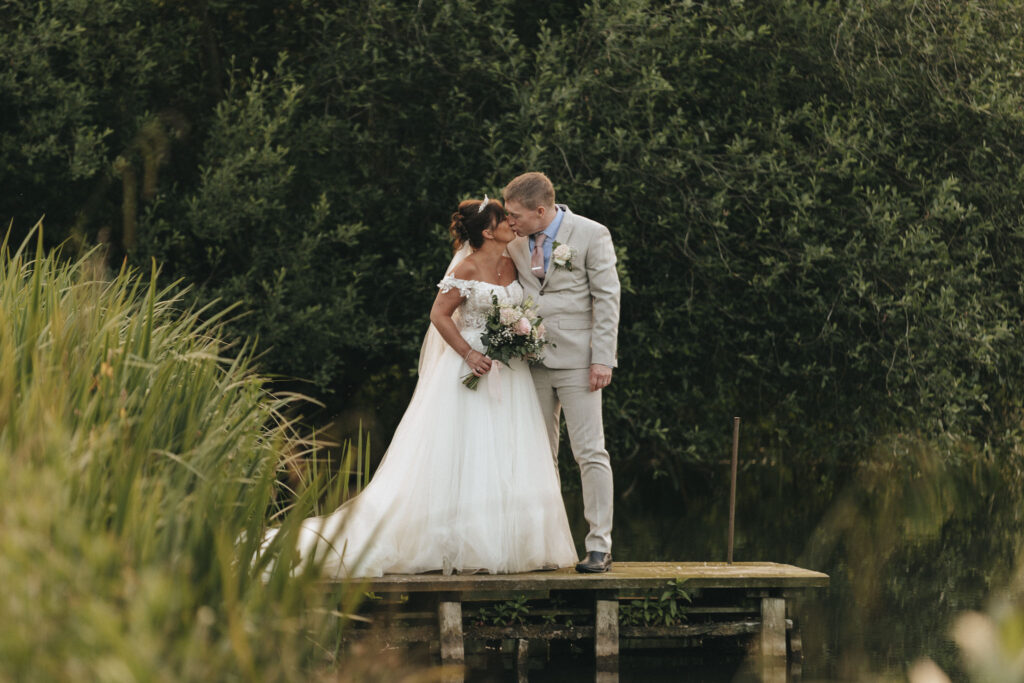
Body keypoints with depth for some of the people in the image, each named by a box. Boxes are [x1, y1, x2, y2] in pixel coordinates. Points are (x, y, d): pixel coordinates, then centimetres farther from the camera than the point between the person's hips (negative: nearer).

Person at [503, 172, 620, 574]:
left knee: (590, 453, -7)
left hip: (577, 360, -5)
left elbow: (607, 298, -6)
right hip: (532, 359, 5)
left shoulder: (591, 235, -5)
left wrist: (602, 359, -12)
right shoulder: (517, 243, 9)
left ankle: (599, 547, -6)